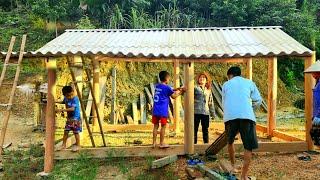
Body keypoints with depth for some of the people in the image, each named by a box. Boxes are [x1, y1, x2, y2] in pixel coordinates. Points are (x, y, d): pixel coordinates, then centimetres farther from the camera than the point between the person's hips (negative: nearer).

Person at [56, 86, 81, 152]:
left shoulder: (75, 99, -22)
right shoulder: (66, 98, 2)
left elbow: (72, 108, -32)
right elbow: (63, 102, 28)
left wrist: (62, 110, -34)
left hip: (76, 118, -7)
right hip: (69, 118, 7)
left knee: (76, 132, 2)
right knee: (66, 131, 9)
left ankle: (77, 145, 17)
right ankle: (63, 145, 22)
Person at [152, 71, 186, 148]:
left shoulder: (157, 86, 11)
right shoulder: (166, 87, -11)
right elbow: (173, 96, 1)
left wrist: (177, 89, 19)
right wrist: (180, 92, 16)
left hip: (155, 110, 6)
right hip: (162, 111, -6)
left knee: (155, 126, 12)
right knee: (163, 126, 4)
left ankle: (154, 142, 16)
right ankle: (162, 143, 11)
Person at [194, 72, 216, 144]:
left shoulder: (208, 91, 17)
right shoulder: (195, 88, 5)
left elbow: (211, 103, 20)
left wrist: (213, 113, 19)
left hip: (206, 113, 4)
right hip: (196, 112, -4)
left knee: (205, 130, 10)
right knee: (195, 129, 1)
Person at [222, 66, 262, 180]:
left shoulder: (226, 84, 20)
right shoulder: (249, 82, 19)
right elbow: (258, 101, 16)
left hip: (230, 116, 1)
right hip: (246, 116, -1)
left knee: (230, 142, 24)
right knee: (249, 146, 6)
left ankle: (232, 166, 36)